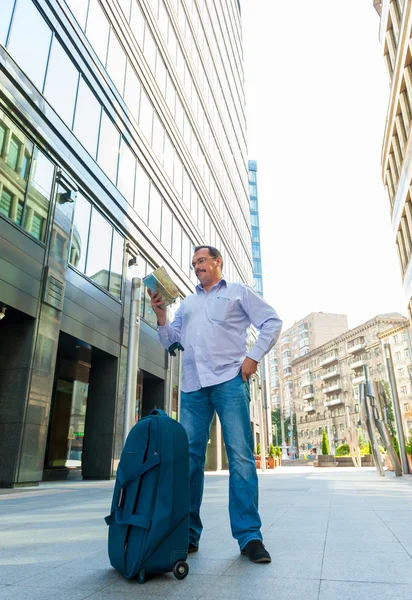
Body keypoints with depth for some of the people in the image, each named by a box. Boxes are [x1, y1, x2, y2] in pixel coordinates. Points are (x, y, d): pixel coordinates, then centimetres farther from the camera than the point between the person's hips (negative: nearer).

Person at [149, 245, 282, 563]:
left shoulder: (238, 291, 14)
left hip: (229, 379, -4)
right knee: (189, 457, 3)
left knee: (240, 456, -6)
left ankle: (249, 535, 3)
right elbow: (171, 341, 21)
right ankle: (187, 534, 14)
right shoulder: (187, 303, 26)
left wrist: (254, 356, -6)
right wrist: (161, 315, 5)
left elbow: (272, 322, 6)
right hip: (192, 385, 5)